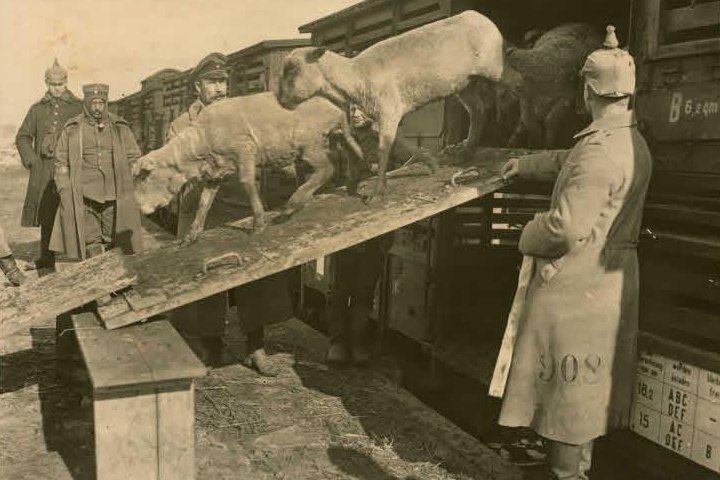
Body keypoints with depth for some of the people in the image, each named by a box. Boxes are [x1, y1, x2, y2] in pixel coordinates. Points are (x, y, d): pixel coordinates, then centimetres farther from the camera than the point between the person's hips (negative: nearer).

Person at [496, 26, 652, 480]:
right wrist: (527, 164, 40)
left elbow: (566, 227, -26)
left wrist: (526, 238, -6)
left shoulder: (601, 150, -23)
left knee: (567, 392, 3)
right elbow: (569, 161, 27)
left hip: (578, 285, -10)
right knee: (584, 391, 20)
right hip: (610, 277, 10)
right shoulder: (631, 139, 8)